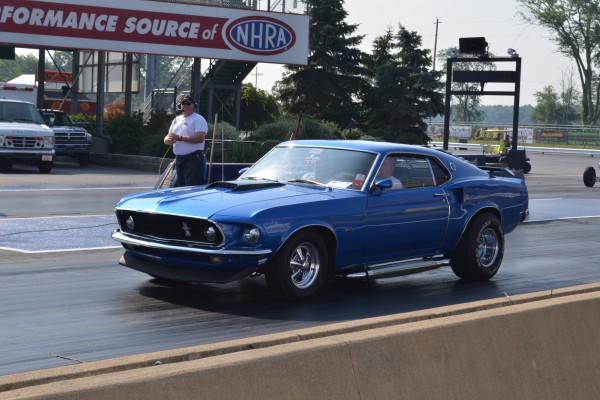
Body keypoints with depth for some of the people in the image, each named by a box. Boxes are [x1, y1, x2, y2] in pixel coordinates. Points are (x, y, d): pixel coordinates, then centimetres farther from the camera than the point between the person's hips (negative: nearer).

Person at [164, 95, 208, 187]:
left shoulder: (198, 119, -5)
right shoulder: (177, 119, 19)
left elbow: (200, 138, -19)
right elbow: (167, 137, 20)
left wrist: (180, 138, -21)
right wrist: (168, 140, -7)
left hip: (194, 158, -8)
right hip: (179, 158, 8)